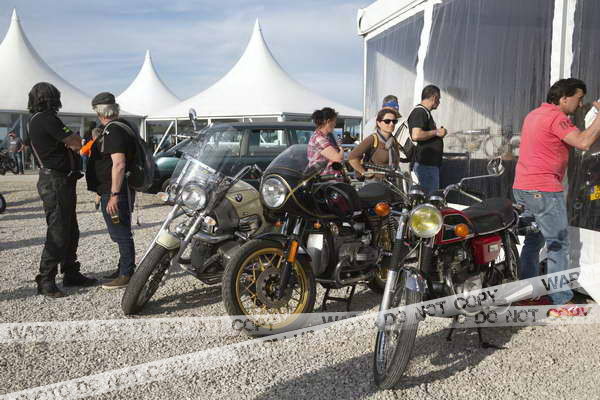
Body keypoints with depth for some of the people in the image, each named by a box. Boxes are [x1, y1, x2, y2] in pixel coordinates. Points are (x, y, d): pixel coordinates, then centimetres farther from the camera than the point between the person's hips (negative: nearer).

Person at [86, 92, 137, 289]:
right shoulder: (122, 126, 15)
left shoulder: (113, 131, -18)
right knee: (121, 234, 18)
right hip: (113, 191, 10)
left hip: (115, 192, -10)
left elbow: (119, 164, -26)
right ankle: (123, 269, 29)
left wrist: (114, 195, -26)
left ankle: (127, 275, 5)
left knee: (121, 235, -3)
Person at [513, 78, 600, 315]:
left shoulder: (535, 114, 18)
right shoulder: (556, 117, -12)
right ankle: (561, 301, 2)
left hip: (522, 188, 10)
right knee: (558, 245, -2)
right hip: (544, 190, -9)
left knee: (533, 242, 15)